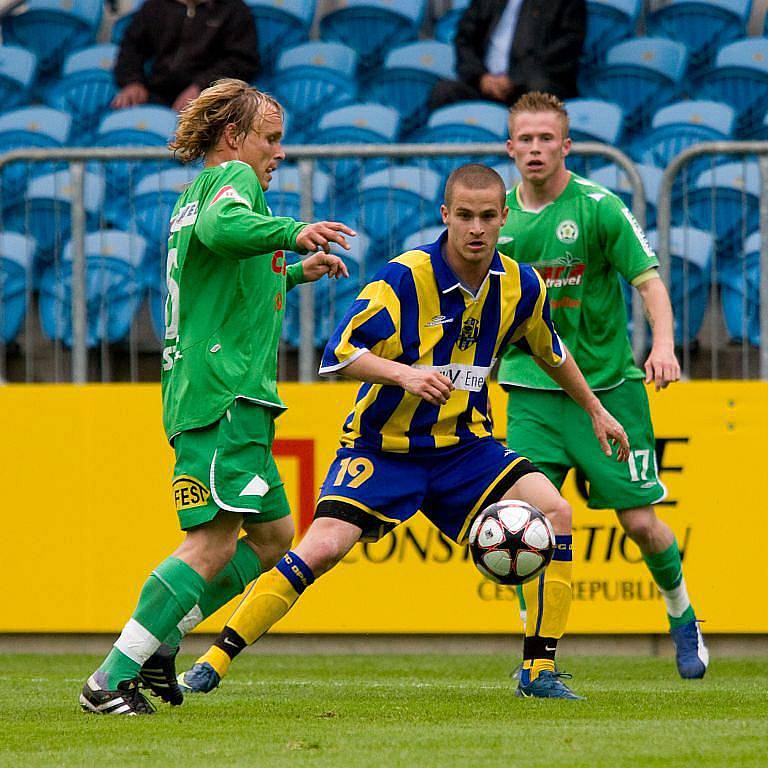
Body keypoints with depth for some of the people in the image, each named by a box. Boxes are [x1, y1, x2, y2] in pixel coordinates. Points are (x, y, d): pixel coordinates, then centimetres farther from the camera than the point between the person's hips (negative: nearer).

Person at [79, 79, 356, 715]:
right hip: (223, 392, -11)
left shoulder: (195, 195, 26)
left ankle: (159, 644, 12)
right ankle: (111, 681, -19)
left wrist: (295, 272, 42)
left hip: (234, 399, 11)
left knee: (273, 533, 14)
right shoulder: (233, 177, -4)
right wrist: (291, 232, -38)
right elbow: (219, 226, -29)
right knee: (214, 543, -17)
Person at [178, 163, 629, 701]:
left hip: (464, 445, 4)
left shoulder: (521, 286, -3)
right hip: (383, 447, -4)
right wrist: (404, 374, -38)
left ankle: (540, 671, -5)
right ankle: (214, 662, -10)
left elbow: (550, 352, 18)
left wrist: (596, 411, 27)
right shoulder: (405, 278, -19)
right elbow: (339, 353, -22)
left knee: (555, 512, -15)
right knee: (322, 546, -21)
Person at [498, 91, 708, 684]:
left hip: (606, 385, -3)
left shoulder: (598, 207, -9)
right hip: (532, 392, 3)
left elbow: (648, 278, -12)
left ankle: (683, 617, 26)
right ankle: (540, 650, -2)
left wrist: (663, 344, -26)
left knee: (640, 521, -1)